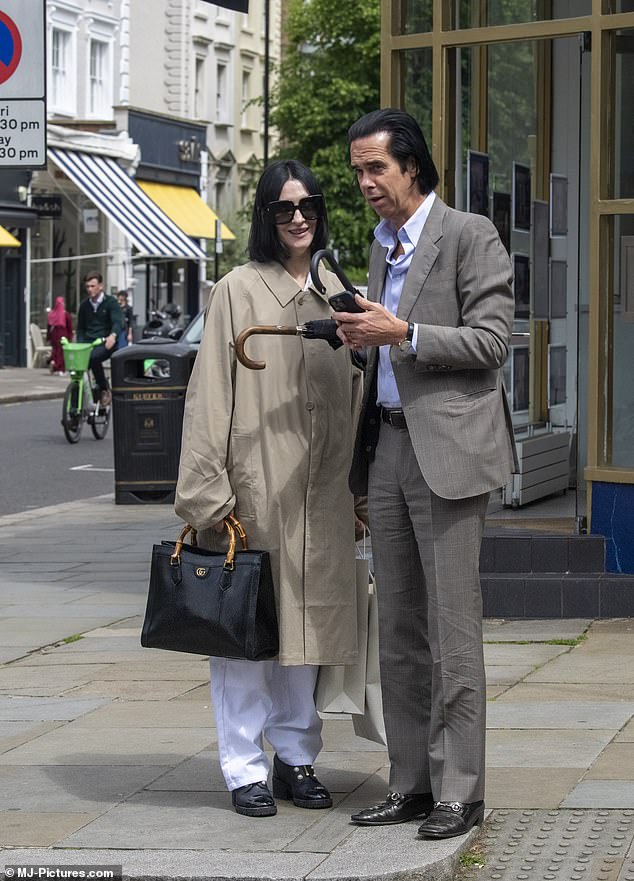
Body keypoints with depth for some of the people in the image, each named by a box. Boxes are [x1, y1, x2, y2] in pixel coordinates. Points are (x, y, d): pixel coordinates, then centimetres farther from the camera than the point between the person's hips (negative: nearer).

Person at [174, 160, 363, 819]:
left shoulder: (334, 293, 12)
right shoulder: (239, 290, -3)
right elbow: (212, 392, -7)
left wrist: (355, 487, 12)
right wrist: (211, 492, -13)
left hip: (319, 489, 5)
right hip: (254, 484, -5)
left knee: (305, 617, 10)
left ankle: (296, 757, 20)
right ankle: (245, 769, 6)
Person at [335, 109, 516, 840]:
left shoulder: (469, 236, -6)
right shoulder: (383, 246, 18)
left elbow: (490, 341, -12)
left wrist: (401, 334, -17)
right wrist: (363, 337, 7)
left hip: (447, 448, -8)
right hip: (388, 444, 8)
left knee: (452, 630, -6)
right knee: (399, 630, 9)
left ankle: (459, 791, -1)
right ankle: (410, 784, 14)